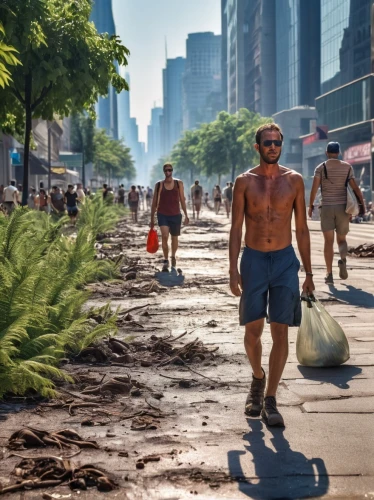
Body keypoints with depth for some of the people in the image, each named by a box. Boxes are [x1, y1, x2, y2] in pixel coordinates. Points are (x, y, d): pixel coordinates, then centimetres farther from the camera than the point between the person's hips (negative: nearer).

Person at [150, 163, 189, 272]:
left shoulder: (179, 183, 2)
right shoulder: (159, 185, 1)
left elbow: (182, 200, 4)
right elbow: (155, 202, 6)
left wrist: (186, 215, -1)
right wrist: (152, 219, 5)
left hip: (176, 215, 1)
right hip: (162, 215, -1)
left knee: (174, 238, 12)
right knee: (164, 236, -20)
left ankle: (173, 257, 38)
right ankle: (166, 261, -11)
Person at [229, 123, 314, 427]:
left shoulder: (294, 180, 3)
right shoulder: (245, 182, 1)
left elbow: (301, 229, 7)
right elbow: (236, 229, 1)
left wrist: (308, 273, 5)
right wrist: (233, 270, -7)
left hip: (285, 260, 0)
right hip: (253, 260, 0)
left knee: (280, 332, -4)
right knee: (252, 331, 4)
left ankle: (270, 401, 2)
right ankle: (258, 378, 33)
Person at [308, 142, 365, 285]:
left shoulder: (321, 168, 0)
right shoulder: (347, 167, 3)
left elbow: (314, 188, -9)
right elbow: (355, 188, -1)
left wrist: (311, 205, 0)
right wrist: (362, 205, 6)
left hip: (326, 207, -1)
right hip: (342, 207, 1)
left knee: (329, 241, 4)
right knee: (342, 239, 14)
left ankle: (329, 274, -4)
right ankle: (343, 260, -18)